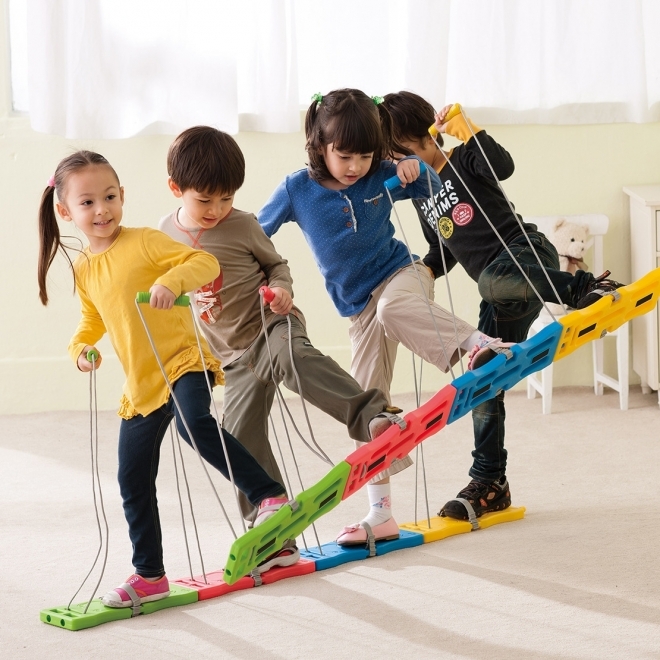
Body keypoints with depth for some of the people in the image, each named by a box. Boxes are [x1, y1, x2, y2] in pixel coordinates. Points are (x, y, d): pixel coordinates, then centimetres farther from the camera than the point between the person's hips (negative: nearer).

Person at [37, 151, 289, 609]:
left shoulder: (144, 242, -9)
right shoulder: (84, 271, 9)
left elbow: (206, 262, -17)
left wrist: (173, 280, -36)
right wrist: (81, 347, 4)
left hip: (183, 361, -7)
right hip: (140, 386, 7)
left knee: (195, 423, -36)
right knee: (133, 483, 8)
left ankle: (269, 494, -28)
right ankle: (149, 575, 21)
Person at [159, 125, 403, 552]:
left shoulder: (243, 226, -6)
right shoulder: (166, 233, 4)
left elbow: (277, 263, 6)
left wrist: (281, 288, -13)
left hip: (271, 325, -4)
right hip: (234, 355, 4)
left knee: (293, 356, -39)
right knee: (243, 438, -1)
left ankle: (370, 416, -51)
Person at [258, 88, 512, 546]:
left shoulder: (382, 177, -9)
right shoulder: (298, 190, -8)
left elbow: (433, 189, 5)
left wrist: (416, 169, -16)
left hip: (399, 273, -3)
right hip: (360, 306, 3)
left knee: (393, 309, -41)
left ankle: (481, 344, -48)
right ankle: (380, 509, 11)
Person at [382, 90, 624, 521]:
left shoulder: (464, 161, 0)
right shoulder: (420, 196, 20)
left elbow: (503, 165, -22)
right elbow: (442, 254, 28)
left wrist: (468, 129, -29)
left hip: (527, 251, -7)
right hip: (499, 291, 7)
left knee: (493, 281, -44)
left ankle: (585, 289, -31)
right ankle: (489, 484, 8)